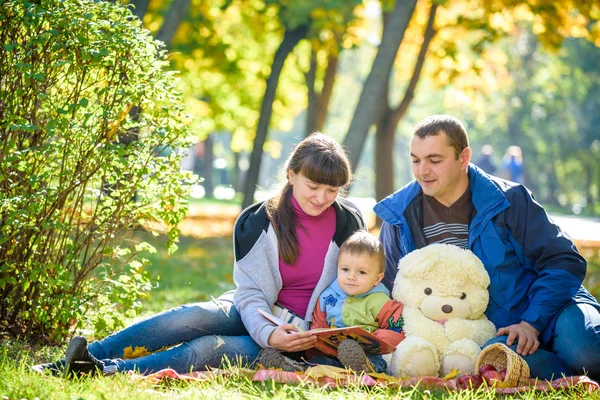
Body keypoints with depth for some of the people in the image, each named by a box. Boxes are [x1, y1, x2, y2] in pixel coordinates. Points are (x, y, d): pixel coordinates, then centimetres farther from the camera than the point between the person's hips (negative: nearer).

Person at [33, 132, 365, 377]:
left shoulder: (348, 223, -6)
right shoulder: (258, 222, -7)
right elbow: (251, 293, -11)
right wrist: (267, 333, -32)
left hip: (308, 335, -1)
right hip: (260, 316, 2)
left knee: (210, 348, -30)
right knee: (195, 317, -32)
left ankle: (106, 369, -37)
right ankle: (88, 355, -34)